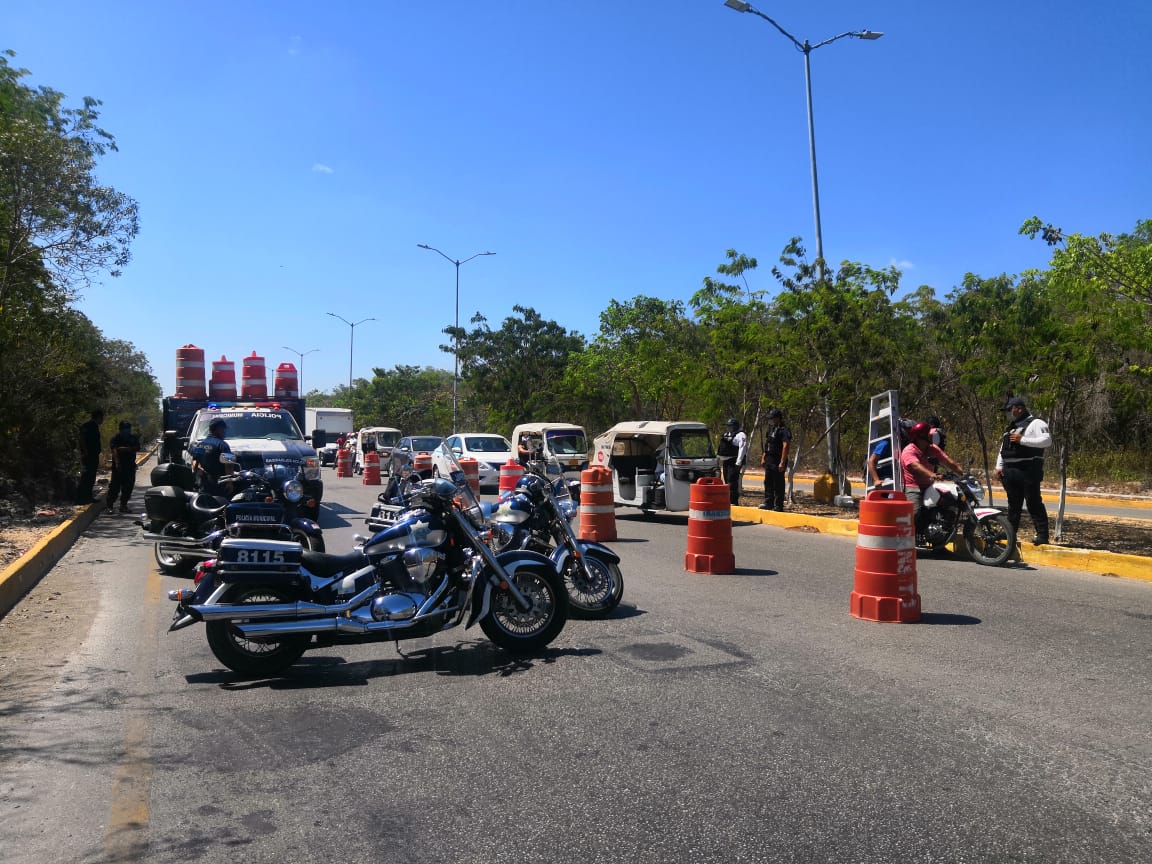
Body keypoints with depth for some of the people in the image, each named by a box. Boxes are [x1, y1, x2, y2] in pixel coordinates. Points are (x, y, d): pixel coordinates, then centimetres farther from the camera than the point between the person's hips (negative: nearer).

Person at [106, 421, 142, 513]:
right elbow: (114, 451, -14)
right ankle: (109, 506, -3)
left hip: (130, 466, 4)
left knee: (128, 487, 5)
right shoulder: (115, 438, -2)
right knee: (115, 486, -7)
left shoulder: (134, 438, 10)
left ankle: (123, 505, 14)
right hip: (118, 466, -4)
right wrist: (117, 463, -26)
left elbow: (137, 448, -4)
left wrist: (124, 449, -13)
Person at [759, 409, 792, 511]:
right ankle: (768, 503, 18)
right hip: (769, 461, 9)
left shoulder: (784, 430, -12)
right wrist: (763, 458, 18)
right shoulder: (771, 429, 17)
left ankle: (778, 505, 2)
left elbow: (785, 446, -20)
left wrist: (782, 462, -25)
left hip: (778, 462, -9)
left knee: (778, 484, -3)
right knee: (768, 483, 11)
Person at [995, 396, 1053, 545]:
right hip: (1010, 471, 8)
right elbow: (1003, 447, 25)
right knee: (1013, 504, 14)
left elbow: (1047, 441, -19)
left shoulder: (1035, 423, -4)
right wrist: (999, 466, 16)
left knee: (1034, 504, -9)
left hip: (1028, 471, -8)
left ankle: (1042, 535, -7)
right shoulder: (1012, 426, 23)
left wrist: (1023, 440, -19)